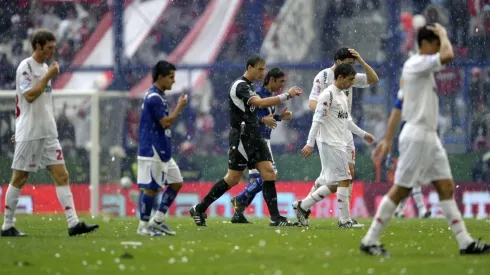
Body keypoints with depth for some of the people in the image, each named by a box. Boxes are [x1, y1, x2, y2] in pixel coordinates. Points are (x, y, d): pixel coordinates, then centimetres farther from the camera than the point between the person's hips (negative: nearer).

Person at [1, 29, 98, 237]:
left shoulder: (45, 67, 15)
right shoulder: (25, 67, -10)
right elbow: (30, 95, -22)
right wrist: (49, 76, -17)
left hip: (48, 133, 8)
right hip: (29, 133, -8)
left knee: (62, 176, -2)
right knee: (19, 179, 0)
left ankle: (73, 223, -8)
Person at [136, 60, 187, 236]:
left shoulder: (158, 96, 16)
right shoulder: (154, 97, -16)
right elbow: (166, 122, -19)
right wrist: (179, 106, -11)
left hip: (163, 151, 11)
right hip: (152, 151, -11)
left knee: (176, 182, 11)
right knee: (151, 188, -6)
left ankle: (157, 221, 15)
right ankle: (143, 226, 2)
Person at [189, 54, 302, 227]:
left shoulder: (249, 86, 16)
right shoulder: (240, 86, -15)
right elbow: (261, 103, -28)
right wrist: (287, 95, -28)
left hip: (254, 137, 9)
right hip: (241, 139, -9)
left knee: (269, 173, -4)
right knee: (233, 179, -4)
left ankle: (275, 218, -7)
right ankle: (199, 209, 8)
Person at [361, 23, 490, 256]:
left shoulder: (424, 68, 16)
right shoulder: (416, 64, -13)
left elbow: (399, 105, 18)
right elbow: (448, 55, -29)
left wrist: (388, 138, 19)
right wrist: (443, 34, -10)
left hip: (429, 137, 10)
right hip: (417, 136, -10)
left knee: (446, 188, 5)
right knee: (400, 190, -5)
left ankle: (465, 242, 4)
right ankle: (370, 241, 2)